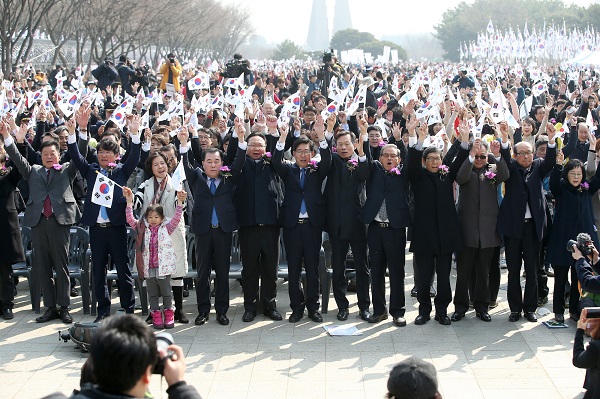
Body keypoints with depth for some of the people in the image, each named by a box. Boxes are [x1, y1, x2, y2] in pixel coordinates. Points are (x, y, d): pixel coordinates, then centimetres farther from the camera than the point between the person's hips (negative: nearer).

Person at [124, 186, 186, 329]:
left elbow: (176, 218, -9)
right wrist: (129, 201, -5)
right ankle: (155, 314, 16)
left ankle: (168, 313, 20)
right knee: (152, 293, 8)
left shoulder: (166, 228, 1)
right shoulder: (142, 229, 6)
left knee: (166, 292, 8)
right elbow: (130, 219, 1)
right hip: (148, 268, 2)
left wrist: (179, 202, -20)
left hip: (163, 267, -2)